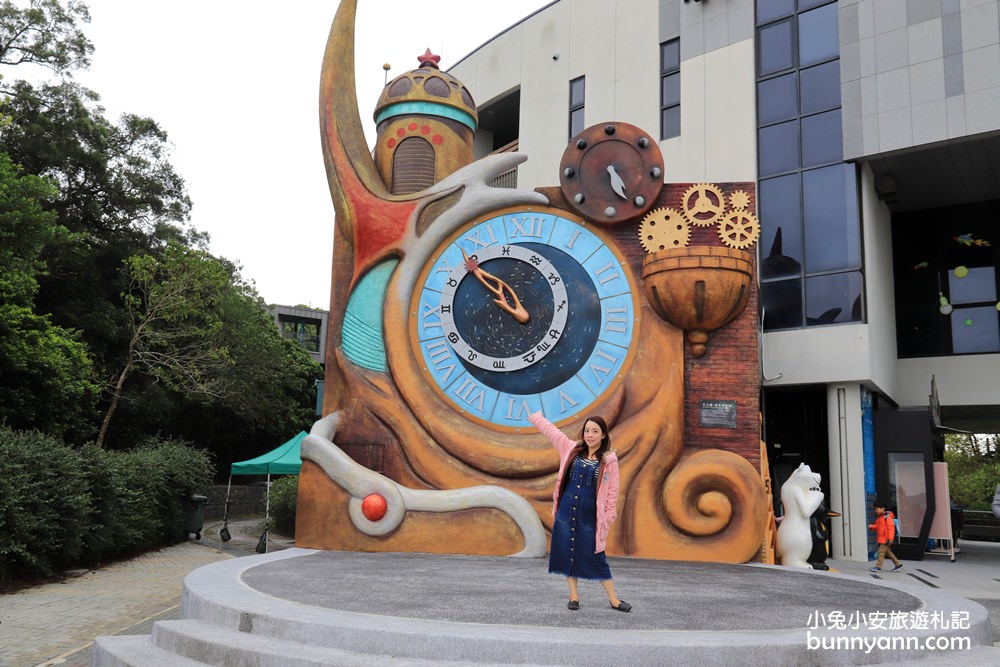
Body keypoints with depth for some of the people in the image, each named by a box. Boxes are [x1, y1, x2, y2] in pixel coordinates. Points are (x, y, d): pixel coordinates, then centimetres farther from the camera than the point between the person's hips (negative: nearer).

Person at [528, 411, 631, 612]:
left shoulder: (609, 460, -6)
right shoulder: (572, 449, 4)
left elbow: (612, 492, -4)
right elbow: (551, 430, 15)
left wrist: (608, 518, -8)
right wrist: (535, 418, 25)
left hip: (589, 515, -3)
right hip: (566, 510, 4)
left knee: (595, 557, 0)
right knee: (567, 552, 7)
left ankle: (614, 599, 11)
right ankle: (574, 595, 19)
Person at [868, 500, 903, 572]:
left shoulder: (887, 517, -14)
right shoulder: (878, 517, 14)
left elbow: (891, 528, -17)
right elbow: (877, 526, 23)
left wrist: (890, 538, -21)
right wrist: (872, 526, 2)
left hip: (886, 538, -9)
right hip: (881, 538, 9)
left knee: (881, 551, -9)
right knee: (888, 552, 15)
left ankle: (878, 567, -5)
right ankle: (898, 564, 26)